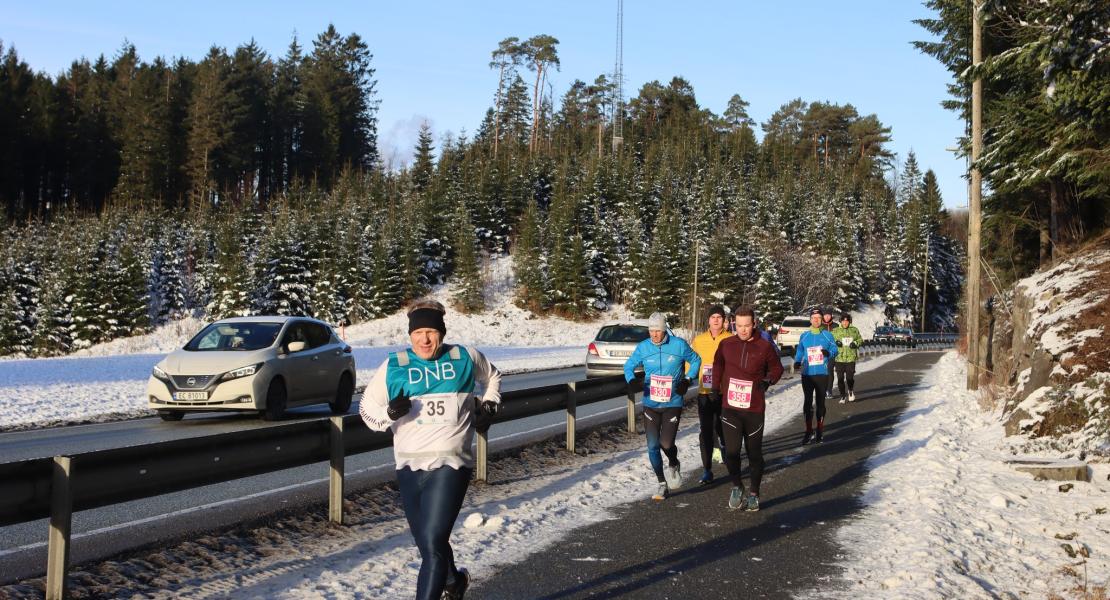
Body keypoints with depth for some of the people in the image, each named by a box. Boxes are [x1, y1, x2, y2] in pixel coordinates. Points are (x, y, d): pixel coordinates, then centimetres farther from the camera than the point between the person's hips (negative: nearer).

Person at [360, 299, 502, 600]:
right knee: (427, 544, 17)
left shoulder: (465, 358, 5)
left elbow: (492, 377, 26)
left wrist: (489, 407, 12)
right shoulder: (394, 366, 3)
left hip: (450, 465, -3)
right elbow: (367, 408, 8)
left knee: (432, 544, -17)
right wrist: (390, 413, -12)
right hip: (409, 466, 3)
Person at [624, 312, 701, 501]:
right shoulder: (643, 347, -1)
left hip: (672, 403, -2)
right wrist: (631, 380, -8)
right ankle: (663, 485, 16)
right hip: (650, 404, 2)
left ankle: (674, 465, 26)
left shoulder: (679, 345, -6)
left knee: (666, 443, -11)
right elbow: (629, 365, 12)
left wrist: (687, 379, -3)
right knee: (653, 446, 0)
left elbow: (695, 360, 9)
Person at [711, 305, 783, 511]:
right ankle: (737, 486, 11)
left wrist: (769, 380, -10)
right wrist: (716, 387, 11)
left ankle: (754, 494, 23)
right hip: (730, 407, 0)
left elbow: (777, 367, 9)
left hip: (754, 409, 0)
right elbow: (718, 365, 19)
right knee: (731, 451, -12)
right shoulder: (726, 344, 2)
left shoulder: (765, 347, -4)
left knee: (754, 453, 9)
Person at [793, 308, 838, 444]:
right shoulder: (804, 336, 5)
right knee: (807, 402, 2)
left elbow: (834, 349, 1)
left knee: (820, 402, 5)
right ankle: (808, 431, 10)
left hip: (822, 373, -1)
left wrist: (828, 352, -20)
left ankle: (820, 432, 14)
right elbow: (800, 351, 7)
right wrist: (797, 362, -11)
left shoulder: (827, 335, 2)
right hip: (807, 374, 1)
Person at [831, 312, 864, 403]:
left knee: (850, 378, -2)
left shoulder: (854, 330, 6)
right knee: (840, 378, 3)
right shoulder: (835, 331, 4)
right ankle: (842, 396, 17)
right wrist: (835, 342, -13)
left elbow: (860, 340, 13)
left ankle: (851, 391, 28)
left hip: (851, 358, 0)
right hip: (839, 358, 0)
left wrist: (856, 343, -8)